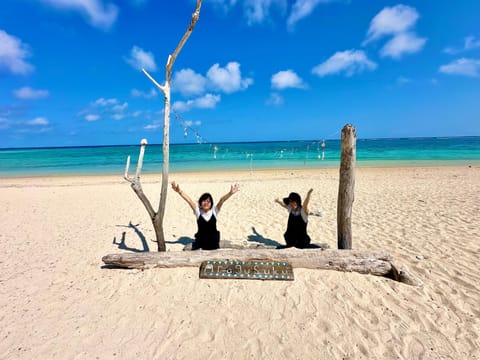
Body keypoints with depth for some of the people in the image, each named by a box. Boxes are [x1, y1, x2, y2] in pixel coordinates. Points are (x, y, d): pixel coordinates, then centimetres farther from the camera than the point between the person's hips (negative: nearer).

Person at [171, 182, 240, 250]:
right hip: (200, 241, -1)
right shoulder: (198, 211, -10)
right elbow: (189, 200, -22)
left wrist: (230, 193, -39)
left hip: (213, 241, 1)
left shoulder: (214, 211, -9)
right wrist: (179, 191, -35)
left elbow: (222, 200, -24)